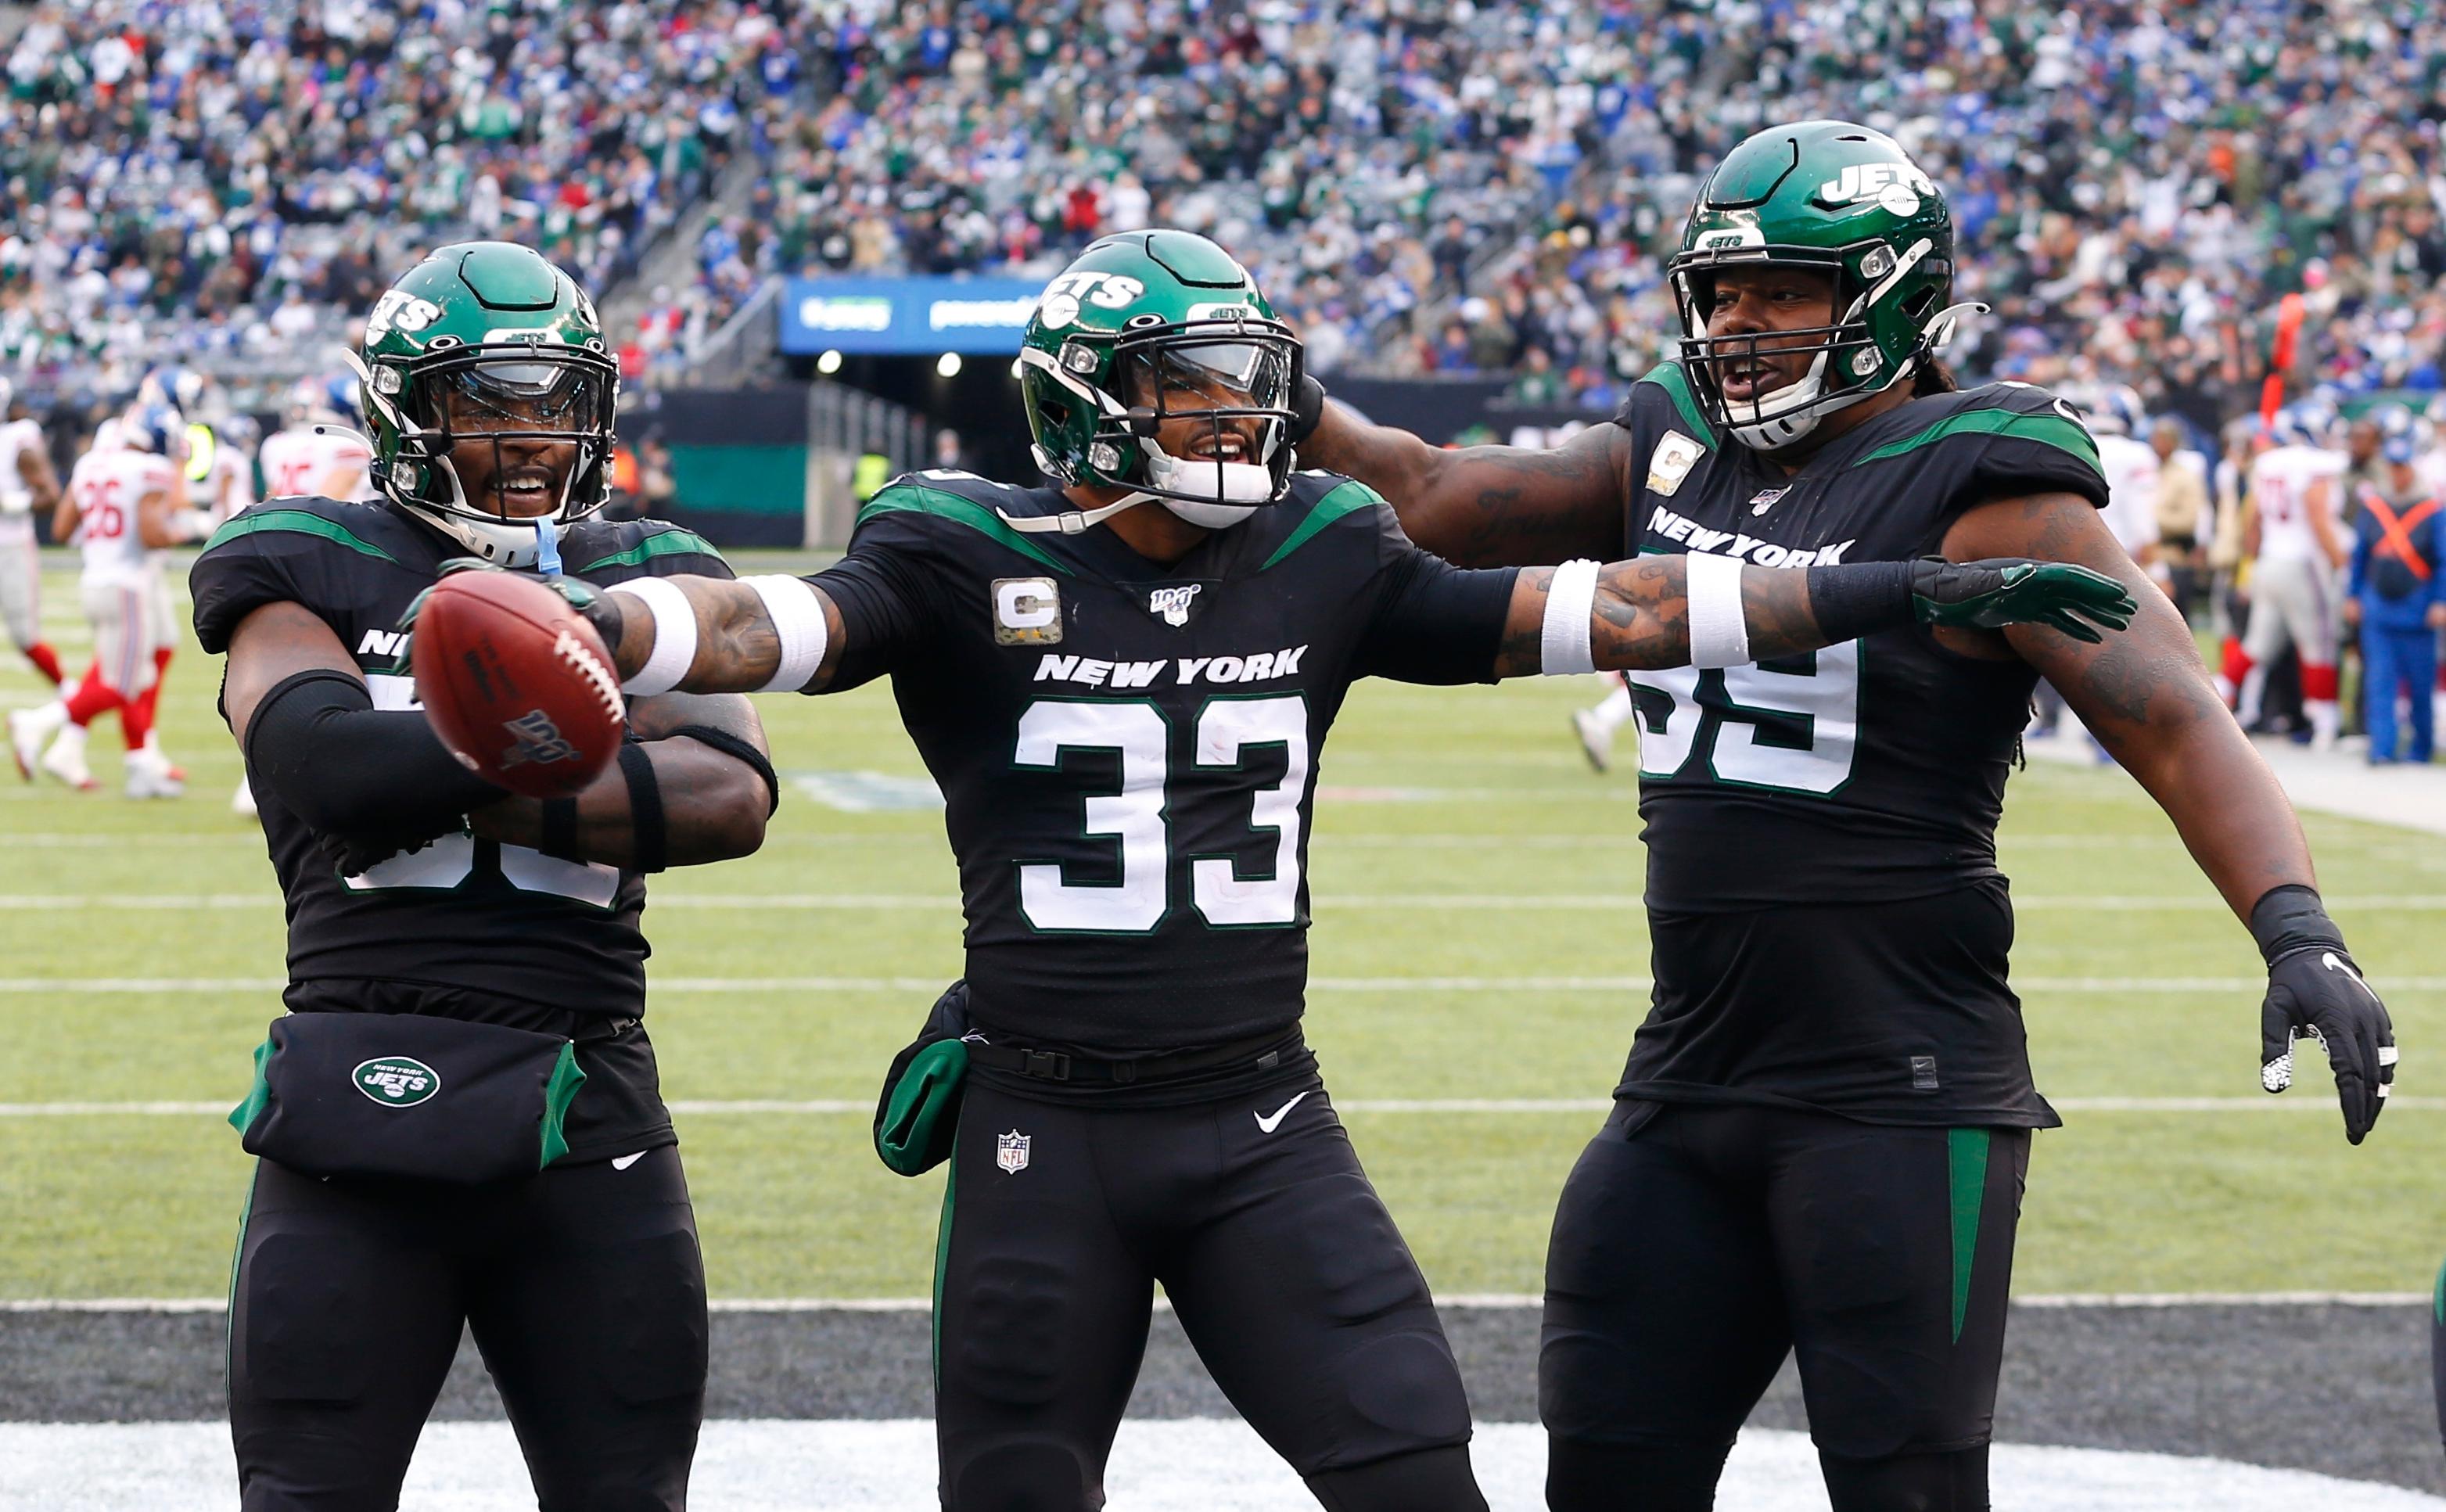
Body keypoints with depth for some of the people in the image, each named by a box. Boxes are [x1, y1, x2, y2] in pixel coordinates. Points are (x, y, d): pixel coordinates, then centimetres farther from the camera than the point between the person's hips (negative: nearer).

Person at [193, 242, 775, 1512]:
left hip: (591, 1119, 3)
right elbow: (324, 761, -16)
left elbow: (730, 795, -7)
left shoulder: (644, 578, 11)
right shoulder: (310, 568, 4)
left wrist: (454, 788, -12)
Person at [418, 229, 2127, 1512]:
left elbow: (1588, 612, 5)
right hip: (1049, 1134, -2)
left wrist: (1910, 592, 3)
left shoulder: (1323, 560, 3)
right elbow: (779, 626, -22)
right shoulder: (976, 562, -7)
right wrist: (567, 634, -43)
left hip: (1264, 1128, 2)